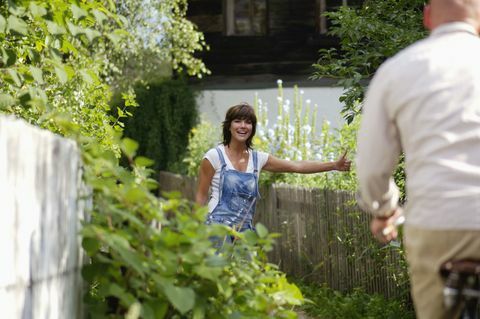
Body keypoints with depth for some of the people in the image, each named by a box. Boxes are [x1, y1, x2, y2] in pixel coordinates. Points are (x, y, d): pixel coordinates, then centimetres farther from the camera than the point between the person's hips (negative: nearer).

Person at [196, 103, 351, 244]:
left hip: (245, 231, 5)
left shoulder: (258, 158, 10)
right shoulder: (214, 156, -3)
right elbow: (201, 197, 0)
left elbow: (297, 166, 8)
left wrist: (334, 165, 2)